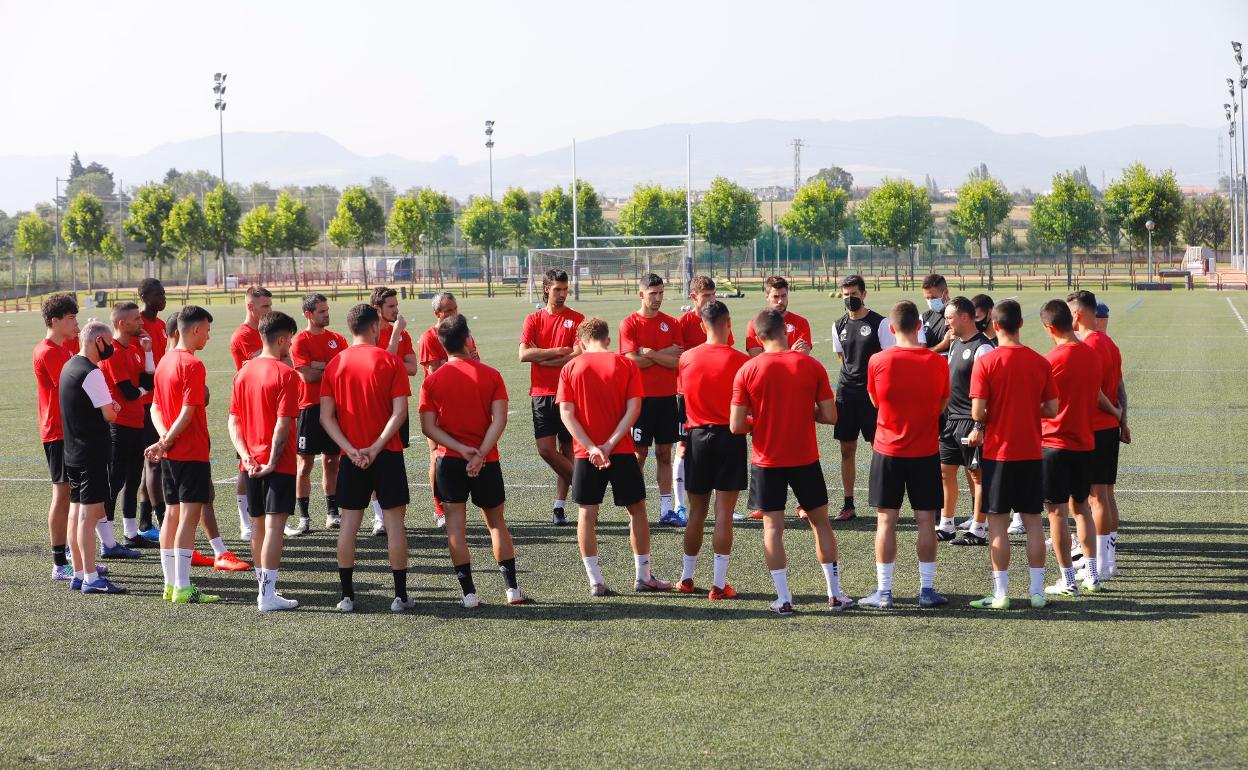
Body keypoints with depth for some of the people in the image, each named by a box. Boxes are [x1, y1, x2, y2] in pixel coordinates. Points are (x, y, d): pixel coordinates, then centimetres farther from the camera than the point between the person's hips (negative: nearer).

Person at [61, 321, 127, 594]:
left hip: (72, 453, 10)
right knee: (90, 514, -9)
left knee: (77, 512, 13)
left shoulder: (69, 367, 13)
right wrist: (114, 407, 5)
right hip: (91, 454, -10)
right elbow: (110, 415, -17)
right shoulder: (91, 373, -17)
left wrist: (109, 404, 4)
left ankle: (79, 574, 19)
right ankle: (91, 579, -11)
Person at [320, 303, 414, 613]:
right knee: (394, 521, 4)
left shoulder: (335, 364, 3)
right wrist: (376, 447, -13)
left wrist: (350, 449, -7)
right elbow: (400, 411, -13)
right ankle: (400, 595, 5)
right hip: (387, 454, -2)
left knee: (349, 522, 7)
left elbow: (327, 416, -1)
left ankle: (347, 595, 7)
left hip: (351, 457, 2)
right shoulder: (391, 361, -5)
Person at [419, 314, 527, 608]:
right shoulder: (491, 375, -3)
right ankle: (512, 587, 11)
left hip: (449, 461, -1)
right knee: (496, 523, 14)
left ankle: (469, 593, -1)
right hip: (487, 461, 1)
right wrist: (480, 454, -15)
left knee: (456, 526, 2)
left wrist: (462, 449, -12)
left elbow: (428, 426, -7)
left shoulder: (432, 381, -2)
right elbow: (499, 420, -12)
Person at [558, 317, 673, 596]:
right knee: (637, 509, 12)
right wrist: (609, 444, -12)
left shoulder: (570, 369, 2)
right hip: (622, 451, 0)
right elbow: (633, 409, -8)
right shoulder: (626, 365, 1)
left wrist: (591, 447, -13)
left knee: (587, 514, 7)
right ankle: (643, 576, 16)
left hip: (586, 454, 0)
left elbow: (566, 413, -7)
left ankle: (596, 581, 2)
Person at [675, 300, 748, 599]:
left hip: (697, 436, 3)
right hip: (730, 437, -3)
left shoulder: (686, 358, -1)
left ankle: (687, 577, 20)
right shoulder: (739, 360, -11)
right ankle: (719, 583, 0)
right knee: (724, 513, 0)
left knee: (696, 512, 14)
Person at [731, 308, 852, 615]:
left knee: (772, 526, 5)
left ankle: (783, 599, 3)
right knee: (820, 521, 14)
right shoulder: (812, 366, -6)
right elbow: (830, 416, -5)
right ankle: (835, 594, 16)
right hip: (806, 459, 1)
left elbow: (737, 425, -10)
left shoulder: (747, 371, -8)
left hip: (766, 461, -1)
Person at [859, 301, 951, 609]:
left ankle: (884, 592, 5)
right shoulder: (937, 362, -7)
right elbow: (942, 406, 7)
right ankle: (927, 589, 9)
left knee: (886, 520, 4)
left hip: (888, 451, 0)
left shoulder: (878, 361, -9)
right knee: (926, 520, 7)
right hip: (926, 452, 1)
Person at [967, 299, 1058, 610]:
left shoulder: (985, 363, -11)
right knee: (1033, 521, 9)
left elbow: (977, 413, -15)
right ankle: (1037, 590, 12)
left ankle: (1000, 593, 3)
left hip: (997, 453, -3)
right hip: (1031, 453, 3)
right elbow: (1052, 410, 2)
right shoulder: (1040, 362, -1)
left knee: (997, 522, 2)